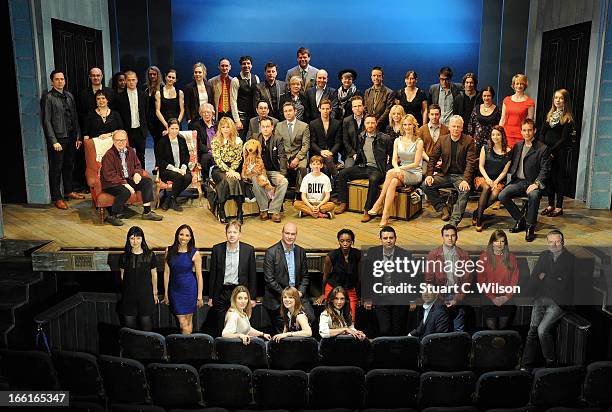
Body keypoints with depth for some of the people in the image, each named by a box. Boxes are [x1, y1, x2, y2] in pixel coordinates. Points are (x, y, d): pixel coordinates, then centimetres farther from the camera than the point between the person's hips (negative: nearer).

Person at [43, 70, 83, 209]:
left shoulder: (69, 96, 10)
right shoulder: (49, 97, -8)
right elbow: (47, 121, -10)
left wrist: (78, 136, 9)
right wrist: (53, 141, -15)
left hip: (71, 137, 6)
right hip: (58, 138, -6)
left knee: (69, 166, 16)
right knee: (56, 169, 1)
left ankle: (68, 191, 31)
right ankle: (57, 198, 9)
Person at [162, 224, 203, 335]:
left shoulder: (194, 253, -6)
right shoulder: (169, 251, 1)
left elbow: (199, 276, -3)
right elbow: (166, 273, 4)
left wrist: (200, 296, -3)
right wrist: (166, 294, 5)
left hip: (190, 289, -2)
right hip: (175, 290, 2)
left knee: (188, 321, 6)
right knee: (182, 322, 2)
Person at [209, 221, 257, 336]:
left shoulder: (249, 250, -2)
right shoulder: (217, 249, 1)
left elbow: (252, 275, 2)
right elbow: (213, 274, 5)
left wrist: (252, 297, 0)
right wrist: (210, 297, 5)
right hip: (222, 293, 1)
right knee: (221, 329, 6)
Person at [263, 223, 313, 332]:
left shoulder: (301, 251, 7)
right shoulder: (271, 252, -9)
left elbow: (305, 276, 12)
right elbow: (269, 279, -11)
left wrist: (300, 292, -4)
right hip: (277, 298, -4)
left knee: (310, 319, -11)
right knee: (282, 330, -6)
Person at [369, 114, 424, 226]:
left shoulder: (418, 142, -2)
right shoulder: (397, 140, 11)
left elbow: (416, 163, -8)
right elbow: (394, 160, 3)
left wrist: (400, 168, -19)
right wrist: (397, 168, -20)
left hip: (415, 174, -3)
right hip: (401, 172, 3)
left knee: (390, 173, -31)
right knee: (393, 181, -34)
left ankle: (379, 202, -26)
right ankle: (385, 216, -38)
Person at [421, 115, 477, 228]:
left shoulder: (468, 141, -4)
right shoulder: (442, 139, 5)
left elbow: (470, 162, -10)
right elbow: (433, 158, 7)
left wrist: (465, 180, -24)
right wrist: (429, 175, -8)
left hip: (461, 175, -4)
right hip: (445, 174, 4)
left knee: (465, 190, -34)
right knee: (425, 185, -17)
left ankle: (454, 220, -26)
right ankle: (442, 209, -1)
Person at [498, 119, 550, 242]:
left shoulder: (542, 148, 0)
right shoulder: (517, 146, 16)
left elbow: (545, 169, -6)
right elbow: (512, 164, 22)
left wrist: (536, 183, -19)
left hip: (533, 183, -5)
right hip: (518, 181, 5)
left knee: (534, 196, -37)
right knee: (502, 196, -20)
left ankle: (530, 227, -20)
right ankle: (520, 220, -1)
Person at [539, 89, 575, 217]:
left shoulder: (568, 118, -6)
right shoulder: (549, 115, 11)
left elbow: (563, 139, -11)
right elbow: (542, 133, 8)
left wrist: (552, 151, -17)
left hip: (558, 152, -5)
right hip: (546, 151, 5)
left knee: (559, 179, 1)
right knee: (549, 178, 9)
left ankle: (559, 207, 8)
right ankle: (551, 205, 19)